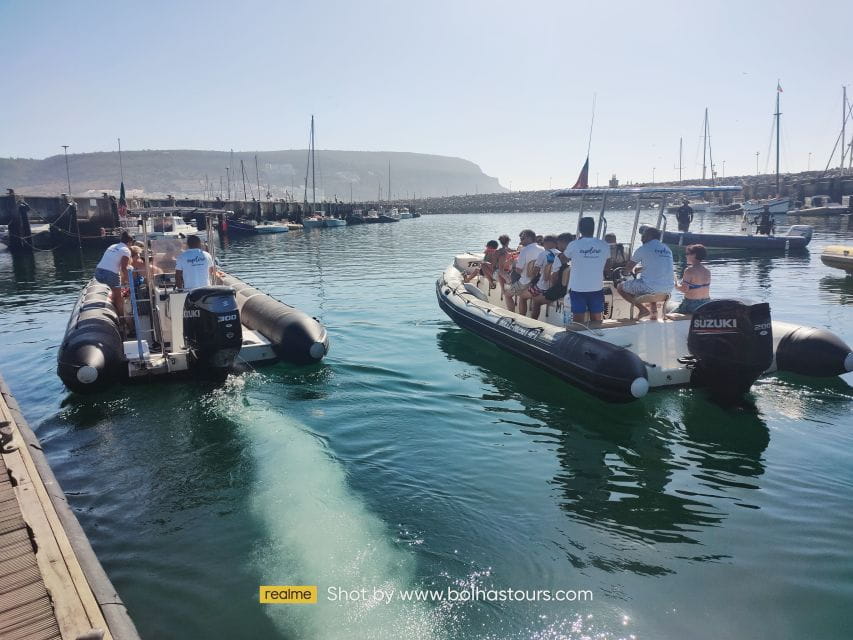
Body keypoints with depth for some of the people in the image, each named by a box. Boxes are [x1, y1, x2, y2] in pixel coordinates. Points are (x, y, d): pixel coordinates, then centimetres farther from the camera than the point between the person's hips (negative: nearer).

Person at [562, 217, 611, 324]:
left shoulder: (574, 245, -11)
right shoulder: (604, 245, -4)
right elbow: (606, 265, 8)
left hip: (577, 288, -2)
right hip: (597, 288, 2)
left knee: (578, 321, 4)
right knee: (596, 321, 11)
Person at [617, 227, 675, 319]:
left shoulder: (643, 248, -2)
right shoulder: (667, 249, 15)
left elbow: (628, 269, 6)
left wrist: (632, 270, 29)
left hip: (650, 288, -7)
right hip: (668, 289, 7)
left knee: (620, 287, 13)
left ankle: (643, 309, -1)